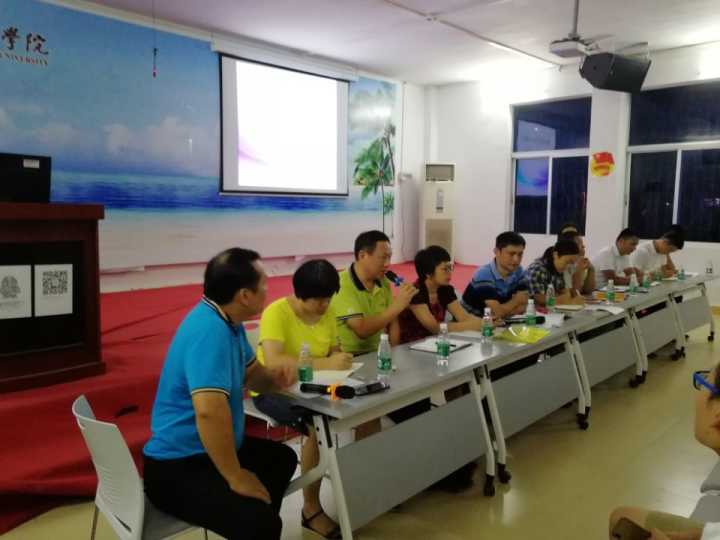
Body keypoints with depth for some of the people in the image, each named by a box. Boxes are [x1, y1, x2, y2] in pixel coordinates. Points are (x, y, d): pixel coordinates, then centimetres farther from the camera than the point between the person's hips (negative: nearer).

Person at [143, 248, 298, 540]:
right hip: (177, 468, -10)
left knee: (282, 457, 27)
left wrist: (275, 377, -5)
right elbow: (210, 411, -38)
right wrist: (235, 477, -26)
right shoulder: (210, 330, -27)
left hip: (208, 449, 10)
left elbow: (250, 373, 18)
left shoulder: (229, 321, 4)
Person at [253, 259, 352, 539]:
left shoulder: (327, 313, 0)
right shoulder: (276, 313, -22)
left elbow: (333, 349, 9)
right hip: (273, 389, -6)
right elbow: (272, 361, -34)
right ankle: (311, 509, -11)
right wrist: (325, 363, -39)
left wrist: (341, 359, -16)